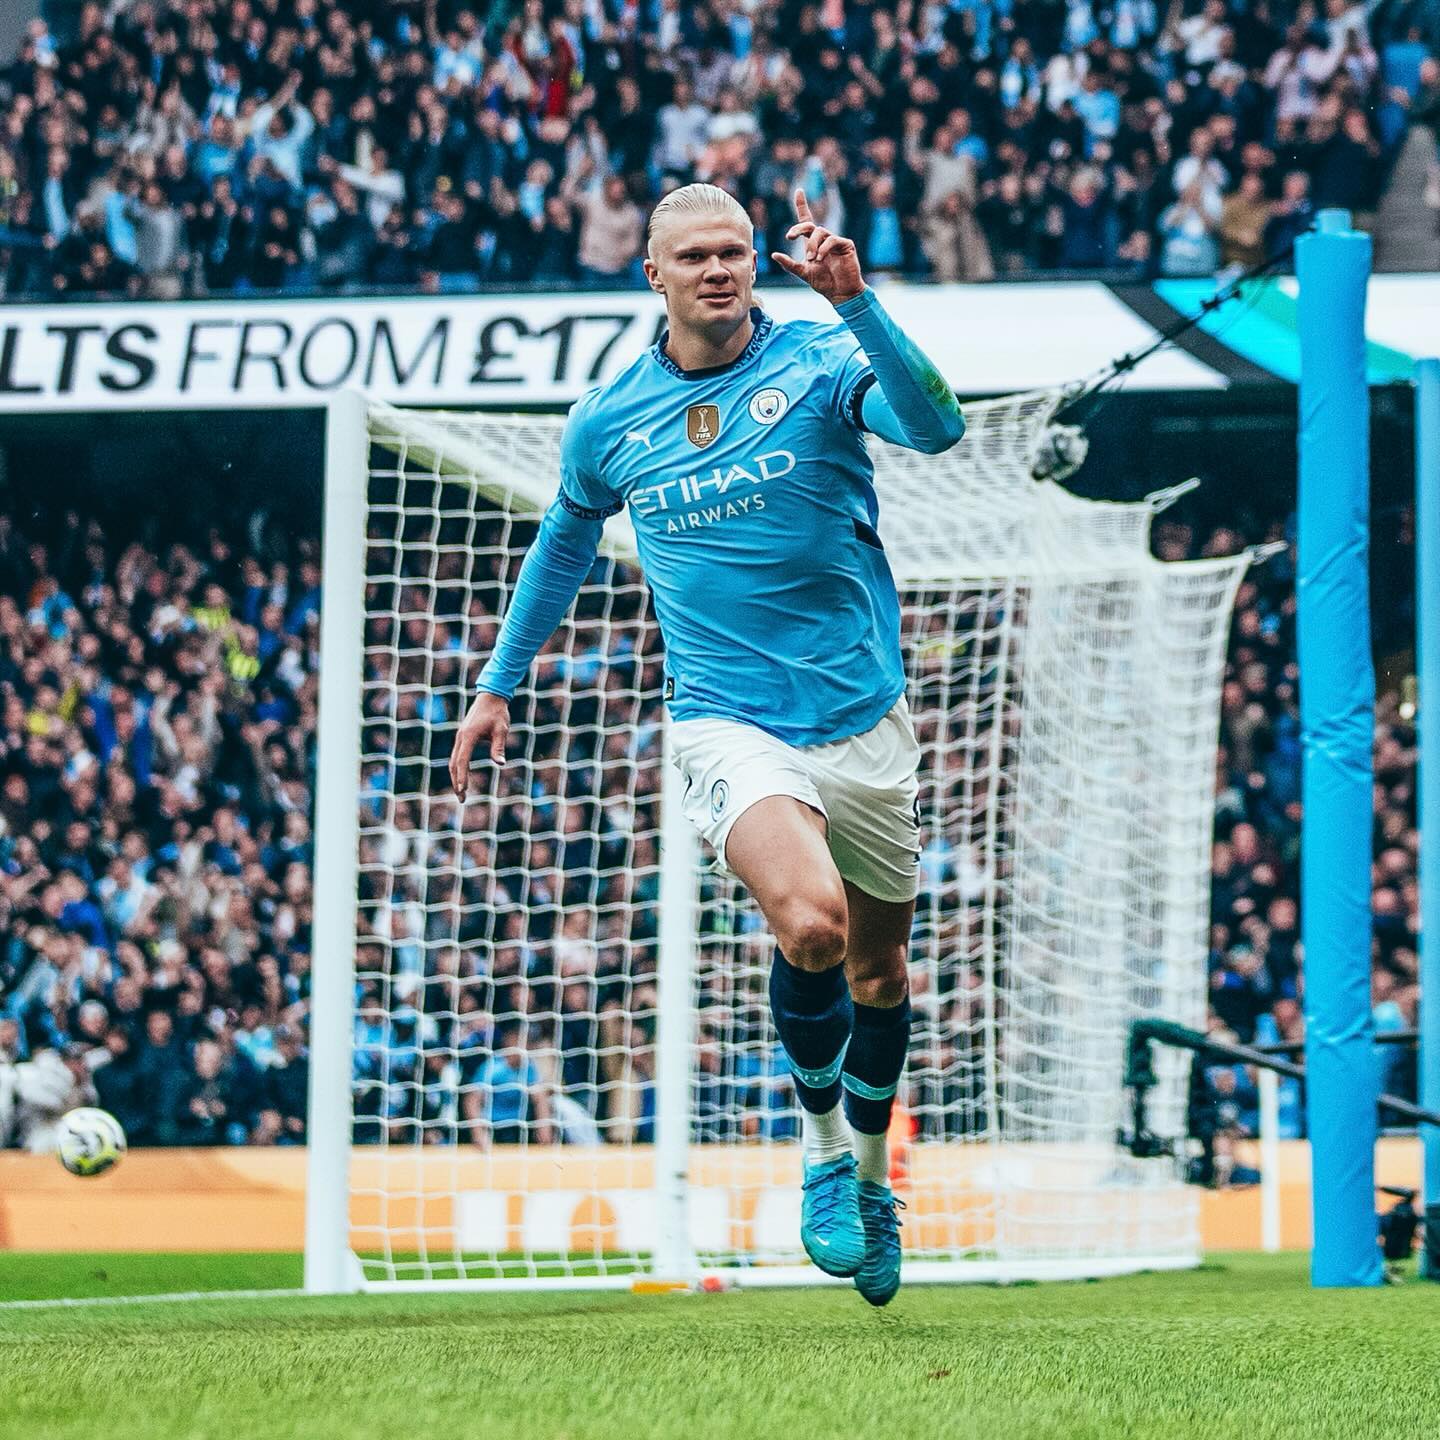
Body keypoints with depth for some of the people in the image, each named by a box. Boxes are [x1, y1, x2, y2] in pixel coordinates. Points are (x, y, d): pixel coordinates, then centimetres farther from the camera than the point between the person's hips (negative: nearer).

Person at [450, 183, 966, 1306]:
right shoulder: (610, 421, 3)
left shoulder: (821, 361, -6)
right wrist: (500, 681, 25)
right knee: (811, 922, -28)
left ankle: (872, 1174, 40)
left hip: (864, 718, 1)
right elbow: (566, 539, 22)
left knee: (879, 968, 14)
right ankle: (822, 1145, -4)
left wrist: (855, 301, -37)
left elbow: (936, 428, -25)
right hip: (729, 725, -1)